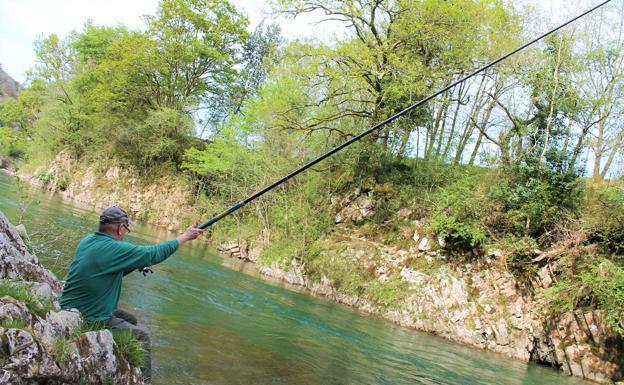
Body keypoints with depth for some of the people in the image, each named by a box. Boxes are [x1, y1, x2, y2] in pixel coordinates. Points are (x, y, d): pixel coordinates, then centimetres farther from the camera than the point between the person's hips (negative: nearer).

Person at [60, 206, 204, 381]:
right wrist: (185, 236, -6)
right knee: (141, 337, -1)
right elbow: (153, 254, -15)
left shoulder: (87, 240, 3)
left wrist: (138, 266, 3)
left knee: (130, 320, 22)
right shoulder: (114, 249, -23)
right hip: (86, 319, -9)